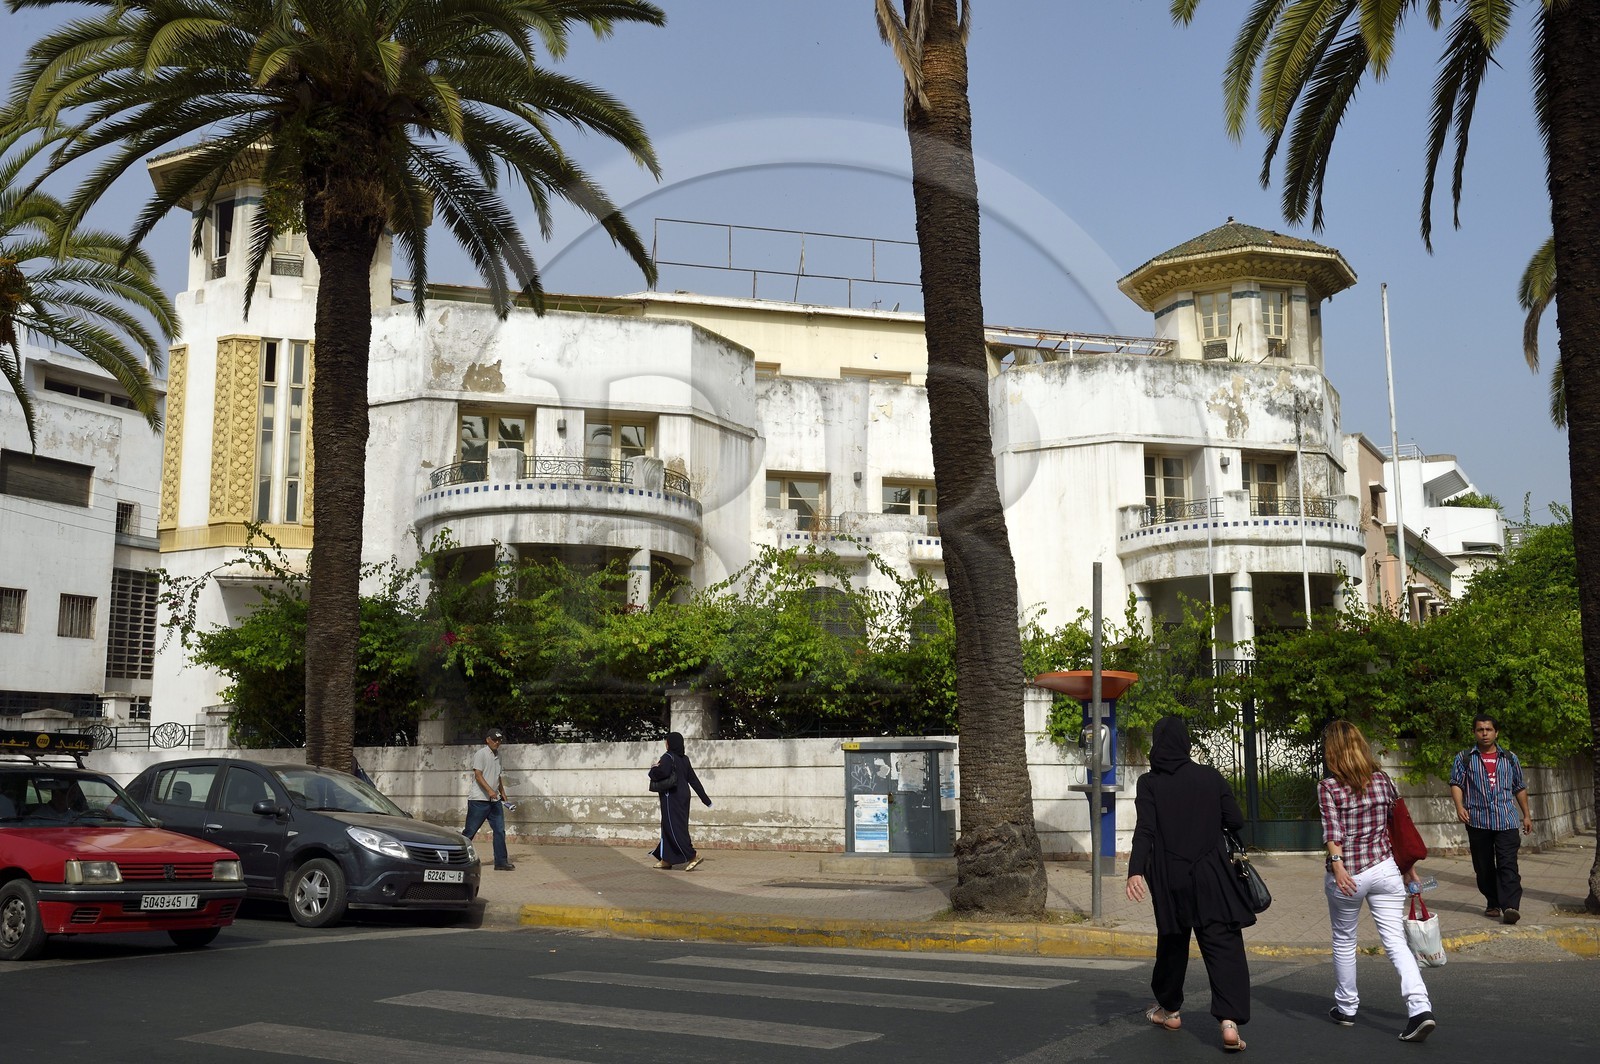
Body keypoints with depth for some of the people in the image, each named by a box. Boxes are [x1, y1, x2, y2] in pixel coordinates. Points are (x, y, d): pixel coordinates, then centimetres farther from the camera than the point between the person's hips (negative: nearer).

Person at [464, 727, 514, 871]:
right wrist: (489, 790, -27)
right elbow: (478, 775, -17)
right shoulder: (481, 754, -9)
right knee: (470, 831, -2)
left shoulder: (497, 755, 16)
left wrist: (502, 792, 25)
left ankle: (501, 862, 5)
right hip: (479, 800, -7)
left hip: (495, 800, 7)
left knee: (500, 831, 2)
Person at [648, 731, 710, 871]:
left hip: (671, 798, -8)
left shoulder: (667, 757, -13)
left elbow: (663, 772, -32)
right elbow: (693, 779, 11)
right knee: (668, 827, 15)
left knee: (674, 828, -7)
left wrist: (654, 768, -9)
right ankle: (666, 860, 20)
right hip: (683, 796, 8)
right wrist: (704, 798, 13)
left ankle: (693, 856, -16)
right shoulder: (684, 759, 10)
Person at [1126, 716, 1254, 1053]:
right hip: (1211, 876, 0)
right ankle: (1229, 1020, -16)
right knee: (1223, 944, -2)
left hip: (1169, 878, 1)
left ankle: (1170, 1009, 31)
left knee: (1172, 942, 18)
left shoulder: (1149, 782, -4)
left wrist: (1135, 870, -21)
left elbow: (1144, 829, -15)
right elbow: (1236, 821, 2)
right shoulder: (1211, 777, -1)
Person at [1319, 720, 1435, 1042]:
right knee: (1396, 940, 1)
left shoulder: (1328, 787, -6)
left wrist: (1337, 865, -26)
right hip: (1384, 869, 3)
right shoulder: (1382, 781, 6)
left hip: (1347, 874, -3)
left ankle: (1346, 1008, 27)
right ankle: (1420, 1007, -15)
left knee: (1344, 941, 15)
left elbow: (1332, 829, -19)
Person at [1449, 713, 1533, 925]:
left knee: (1508, 865, -12)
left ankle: (1510, 906, -20)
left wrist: (1526, 815, 16)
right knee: (1484, 867, 5)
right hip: (1478, 820, 0)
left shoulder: (1510, 759, 14)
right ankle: (1493, 904, 16)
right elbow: (1456, 784, 0)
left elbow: (1520, 788, 20)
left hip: (1506, 820, 0)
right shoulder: (1464, 758, 8)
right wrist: (1459, 806, -17)